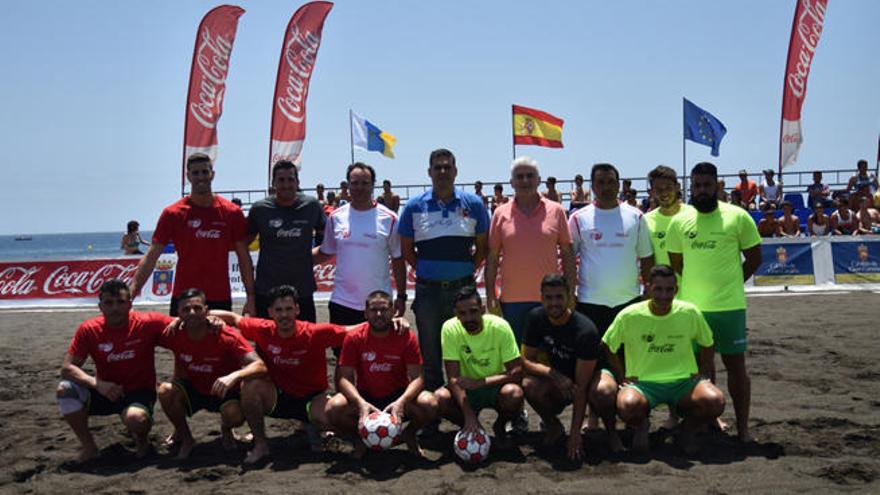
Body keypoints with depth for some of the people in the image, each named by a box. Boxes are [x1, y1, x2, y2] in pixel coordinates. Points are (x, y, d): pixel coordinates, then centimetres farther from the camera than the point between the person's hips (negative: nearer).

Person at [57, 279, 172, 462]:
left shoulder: (147, 323, -15)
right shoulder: (89, 329, -10)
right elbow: (67, 368, -12)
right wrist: (98, 384, -28)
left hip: (139, 393, -3)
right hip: (105, 393, 3)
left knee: (135, 419, -36)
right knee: (65, 390, -22)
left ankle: (141, 439, 4)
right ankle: (88, 445, -3)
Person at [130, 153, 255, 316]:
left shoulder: (232, 212, 1)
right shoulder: (172, 214, 0)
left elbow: (244, 258, 6)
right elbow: (151, 257, -2)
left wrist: (251, 297, 0)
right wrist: (130, 294, -12)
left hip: (220, 299, 0)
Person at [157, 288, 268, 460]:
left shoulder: (226, 337, -25)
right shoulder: (175, 335, -16)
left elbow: (260, 366, -34)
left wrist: (234, 376, -49)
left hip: (224, 393, -3)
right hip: (192, 390, 3)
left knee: (235, 415, -33)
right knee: (166, 390, -27)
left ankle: (225, 429, 8)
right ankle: (185, 437, 0)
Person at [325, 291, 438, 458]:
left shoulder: (406, 337, -10)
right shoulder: (354, 337, -10)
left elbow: (417, 377, -14)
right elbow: (345, 378, -13)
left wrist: (401, 401, -33)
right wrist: (360, 403, -32)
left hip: (398, 396, 0)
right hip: (365, 398, 0)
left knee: (430, 404, -30)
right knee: (333, 408, -30)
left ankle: (409, 433, 7)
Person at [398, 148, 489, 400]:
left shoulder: (473, 204, 2)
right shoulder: (414, 206, 2)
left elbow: (482, 246, 9)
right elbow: (406, 249, 9)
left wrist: (469, 269, 1)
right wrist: (424, 269, 3)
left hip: (463, 287, 0)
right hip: (428, 289, 0)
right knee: (430, 353, 8)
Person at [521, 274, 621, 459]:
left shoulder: (586, 331, -28)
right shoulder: (536, 318, -13)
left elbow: (581, 386, -28)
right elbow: (527, 361, -9)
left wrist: (575, 434, -29)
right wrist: (553, 374, -30)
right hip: (557, 383, 4)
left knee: (604, 391, -39)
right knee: (529, 385, -28)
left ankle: (611, 432, -5)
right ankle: (553, 427, 2)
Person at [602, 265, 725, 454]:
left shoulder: (690, 313, -3)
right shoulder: (629, 316, -8)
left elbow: (707, 345, 14)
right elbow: (607, 347, 6)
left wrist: (703, 374, 2)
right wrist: (622, 377, 0)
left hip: (684, 381, 2)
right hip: (643, 383, -1)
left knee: (715, 401, -28)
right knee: (627, 405, -35)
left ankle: (688, 428, 6)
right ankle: (641, 426, 5)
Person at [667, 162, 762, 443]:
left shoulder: (737, 217, -3)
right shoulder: (679, 222, 4)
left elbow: (754, 258, 3)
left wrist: (730, 283, 2)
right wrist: (699, 283, 10)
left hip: (730, 305, -3)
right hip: (692, 306, 3)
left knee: (735, 364, 2)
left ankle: (743, 428, 10)